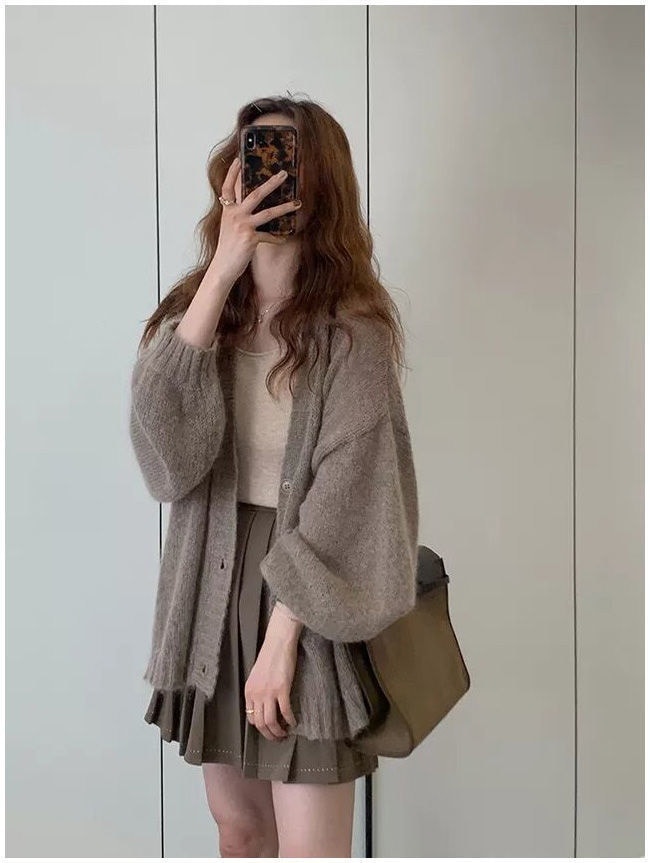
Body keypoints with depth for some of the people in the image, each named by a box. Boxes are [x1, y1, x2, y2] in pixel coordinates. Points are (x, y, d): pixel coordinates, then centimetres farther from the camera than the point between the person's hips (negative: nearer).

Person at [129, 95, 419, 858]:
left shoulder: (353, 329, -10)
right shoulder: (198, 310, 3)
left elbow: (348, 493, -14)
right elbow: (164, 450, -14)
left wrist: (281, 636, -18)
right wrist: (220, 276, -19)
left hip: (305, 602, -5)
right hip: (212, 589, 5)